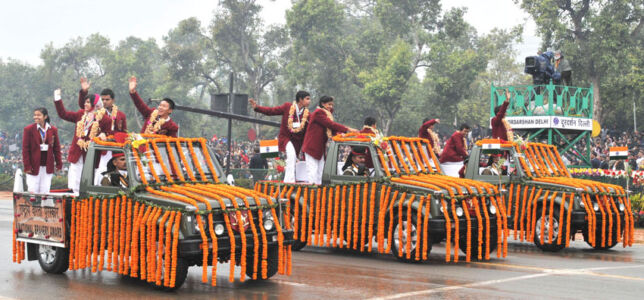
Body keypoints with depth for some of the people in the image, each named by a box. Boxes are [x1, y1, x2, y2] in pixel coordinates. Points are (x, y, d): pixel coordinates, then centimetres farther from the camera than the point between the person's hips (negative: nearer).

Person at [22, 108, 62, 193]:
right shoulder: (28, 129, -2)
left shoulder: (53, 130, 5)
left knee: (45, 192, 4)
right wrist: (27, 166, -9)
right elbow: (25, 149, -3)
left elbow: (56, 148, 9)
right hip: (34, 166, -2)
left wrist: (59, 164, 4)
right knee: (33, 191, -1)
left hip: (48, 166, 2)